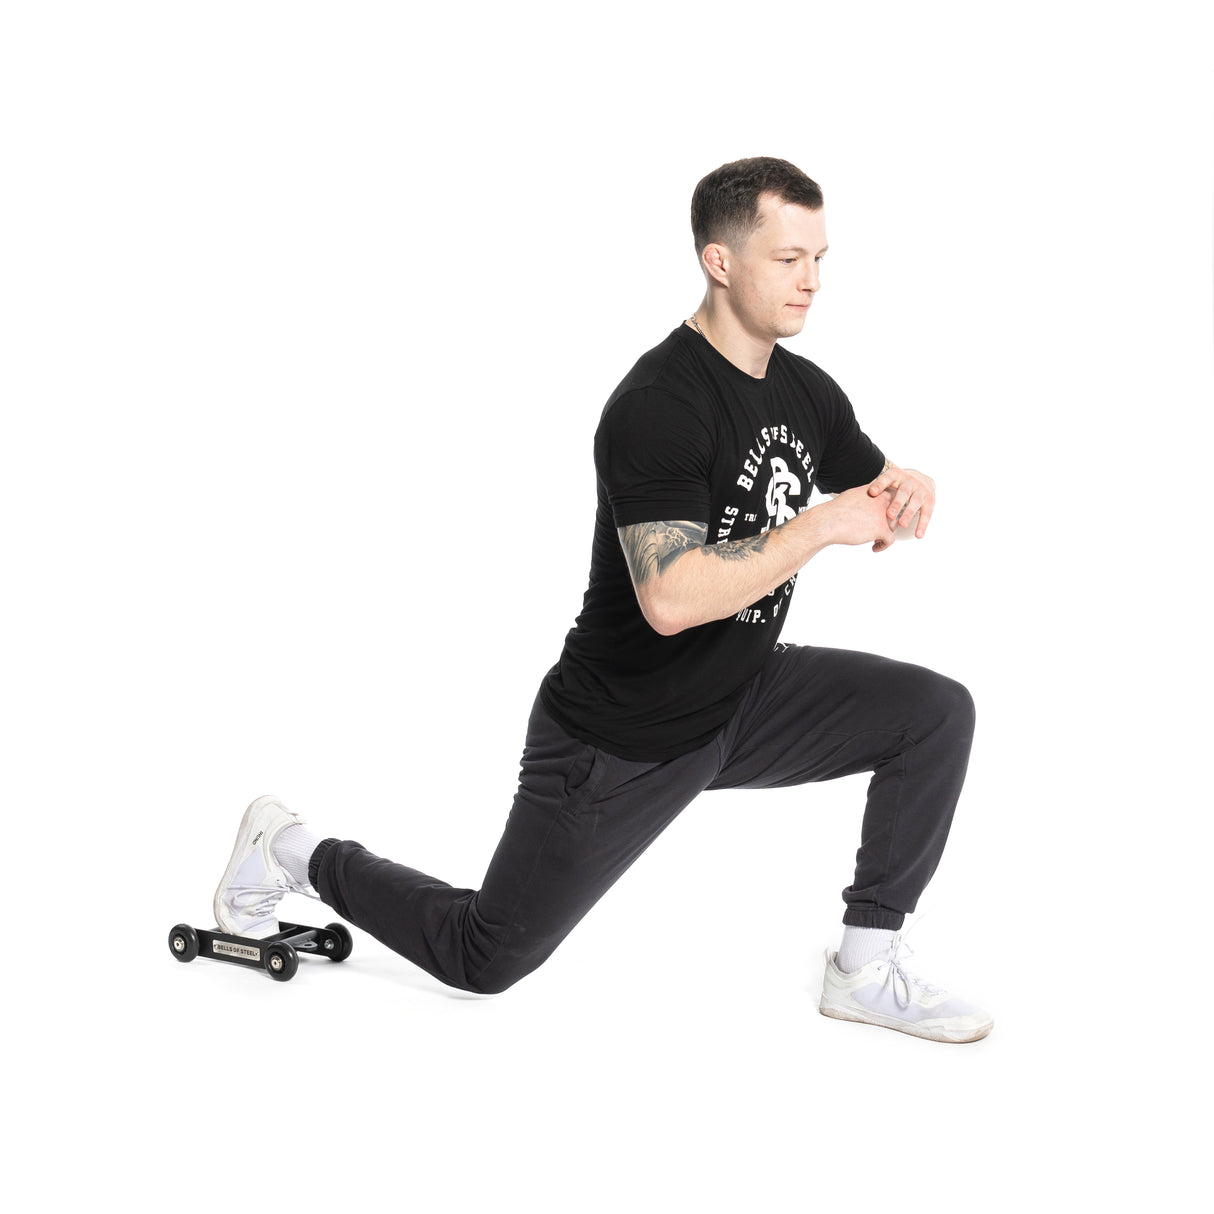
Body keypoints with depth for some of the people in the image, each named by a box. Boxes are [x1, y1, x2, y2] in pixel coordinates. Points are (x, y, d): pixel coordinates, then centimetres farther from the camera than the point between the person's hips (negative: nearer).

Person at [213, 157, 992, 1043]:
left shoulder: (807, 392, 0)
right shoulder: (659, 405, -27)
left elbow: (879, 512, 12)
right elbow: (671, 598, -37)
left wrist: (906, 496, -12)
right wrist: (821, 525, -31)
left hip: (744, 699, 7)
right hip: (621, 733, -7)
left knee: (937, 713, -9)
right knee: (486, 958, 5)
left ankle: (866, 969, 3)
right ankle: (295, 854, 29)